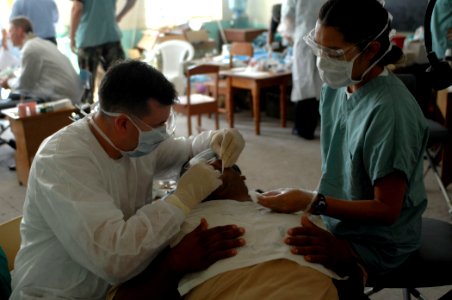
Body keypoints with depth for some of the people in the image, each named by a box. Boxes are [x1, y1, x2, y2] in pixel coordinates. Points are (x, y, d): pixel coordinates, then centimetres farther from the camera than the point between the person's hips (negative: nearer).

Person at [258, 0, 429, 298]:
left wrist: (311, 202, -27)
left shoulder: (389, 111, -27)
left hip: (377, 241, -6)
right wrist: (313, 200, -4)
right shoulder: (336, 86, -5)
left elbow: (386, 209, -22)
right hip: (338, 221, 7)